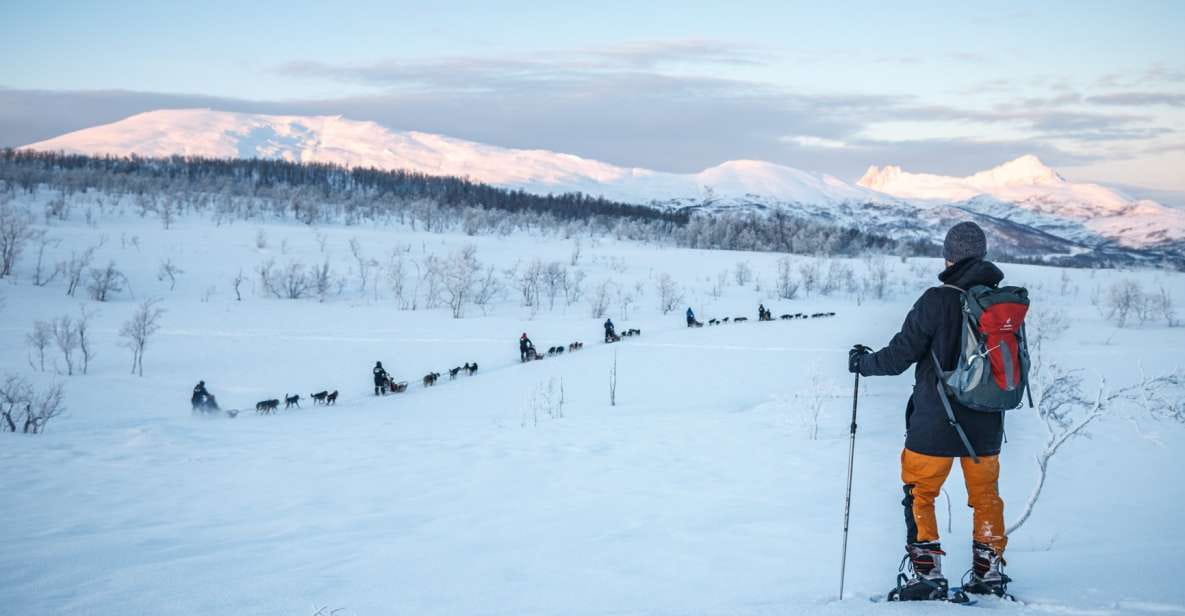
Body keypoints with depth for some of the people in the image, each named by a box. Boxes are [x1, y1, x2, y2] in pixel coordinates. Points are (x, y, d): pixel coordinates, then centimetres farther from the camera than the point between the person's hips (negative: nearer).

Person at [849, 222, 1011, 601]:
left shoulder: (937, 301, -16)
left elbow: (899, 356, -12)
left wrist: (862, 362, 6)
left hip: (935, 425, -5)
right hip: (987, 425, 5)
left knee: (919, 494, 9)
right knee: (986, 496, 18)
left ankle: (928, 574, 5)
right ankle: (989, 573, 23)